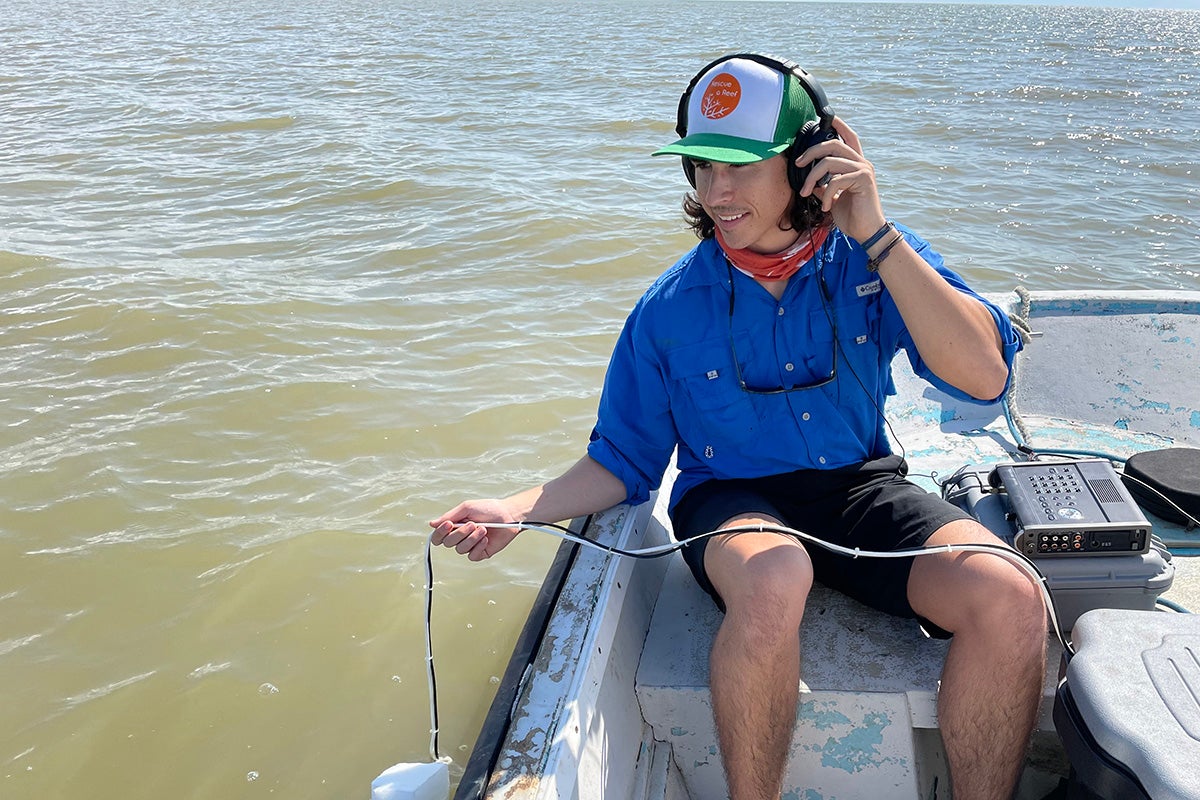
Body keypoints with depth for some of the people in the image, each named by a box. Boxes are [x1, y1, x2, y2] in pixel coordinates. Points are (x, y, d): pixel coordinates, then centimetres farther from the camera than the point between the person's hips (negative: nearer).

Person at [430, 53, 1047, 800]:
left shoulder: (872, 259, -3)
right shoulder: (671, 308, -3)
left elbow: (984, 378, -17)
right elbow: (623, 462, 4)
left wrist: (876, 233, -21)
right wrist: (516, 510, -13)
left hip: (860, 486, 2)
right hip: (732, 500, -1)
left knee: (1009, 599, -27)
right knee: (772, 581, -38)